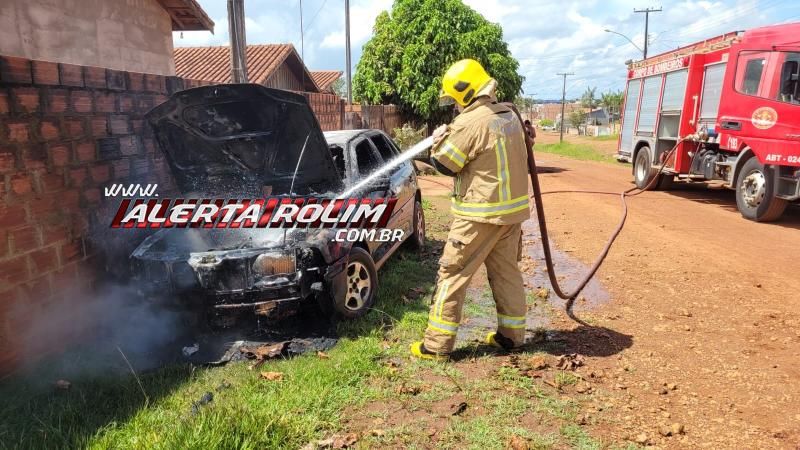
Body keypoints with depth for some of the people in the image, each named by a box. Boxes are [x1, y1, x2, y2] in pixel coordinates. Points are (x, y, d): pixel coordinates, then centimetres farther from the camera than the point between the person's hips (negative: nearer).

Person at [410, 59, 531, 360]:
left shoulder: (470, 122, -17)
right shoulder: (510, 115, 9)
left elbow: (444, 164, -11)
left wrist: (439, 140, 8)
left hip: (481, 213, -8)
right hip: (512, 207, 8)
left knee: (453, 273, -1)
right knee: (506, 270, 17)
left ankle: (438, 343, 5)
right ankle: (512, 334, 26)